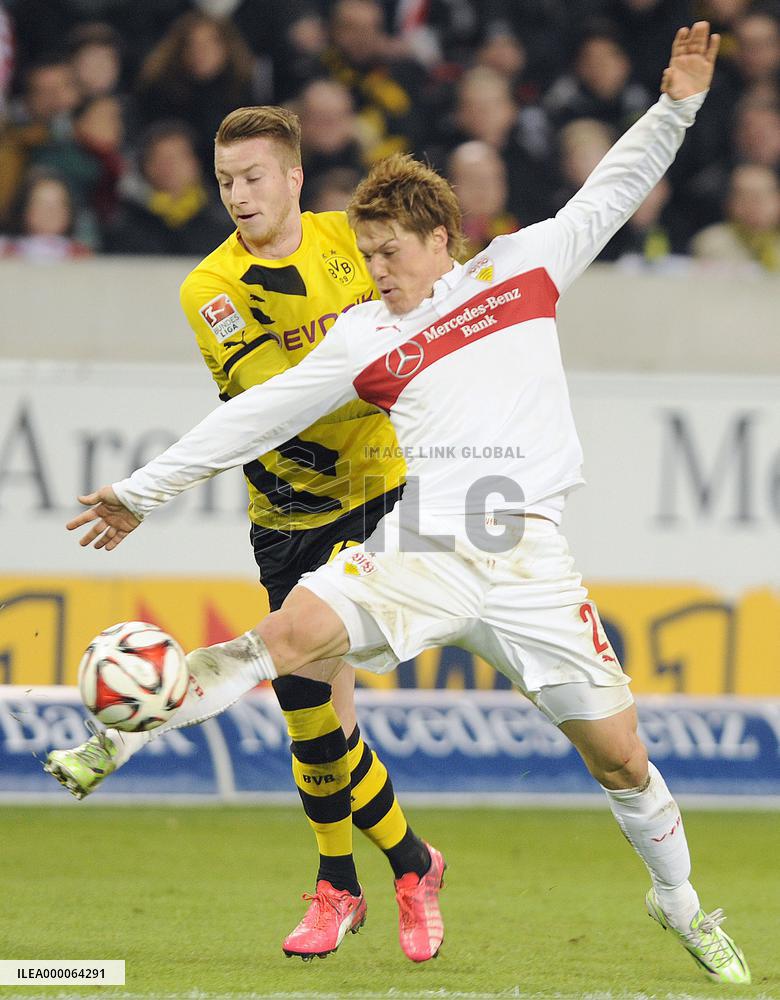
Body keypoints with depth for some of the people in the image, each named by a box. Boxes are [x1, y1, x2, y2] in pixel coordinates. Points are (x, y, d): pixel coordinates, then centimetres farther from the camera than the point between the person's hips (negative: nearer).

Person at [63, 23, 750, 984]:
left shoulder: (519, 268, 14)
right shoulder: (363, 338, 14)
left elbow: (612, 190, 19)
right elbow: (258, 414, 15)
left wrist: (675, 106, 7)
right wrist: (143, 490, 15)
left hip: (527, 558, 0)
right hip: (420, 547, 0)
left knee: (618, 754, 1)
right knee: (290, 633, -26)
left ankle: (679, 901, 24)